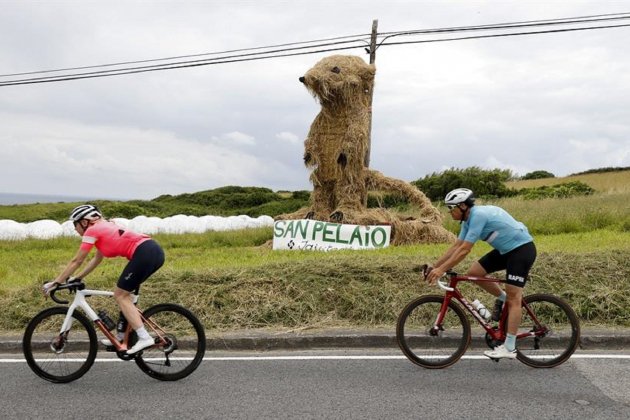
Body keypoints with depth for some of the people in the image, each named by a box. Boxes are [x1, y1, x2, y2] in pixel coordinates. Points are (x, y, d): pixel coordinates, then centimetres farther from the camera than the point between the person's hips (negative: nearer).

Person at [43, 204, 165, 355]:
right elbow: (96, 260, 35)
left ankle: (144, 337, -5)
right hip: (155, 251, 9)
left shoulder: (92, 231, 3)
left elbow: (76, 261, 7)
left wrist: (55, 282, 14)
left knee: (120, 295, 3)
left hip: (144, 254, -9)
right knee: (123, 293, 21)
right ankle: (122, 336, 26)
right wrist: (76, 278, 36)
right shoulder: (103, 228, 28)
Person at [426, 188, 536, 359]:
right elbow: (456, 246, 6)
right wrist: (434, 267, 3)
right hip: (506, 250, 9)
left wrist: (441, 270, -26)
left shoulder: (478, 215, -24)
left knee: (513, 298, -10)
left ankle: (509, 348, -7)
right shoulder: (469, 220, 4)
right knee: (473, 273, -1)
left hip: (522, 248, -9)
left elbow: (464, 250, -28)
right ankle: (502, 298, 19)